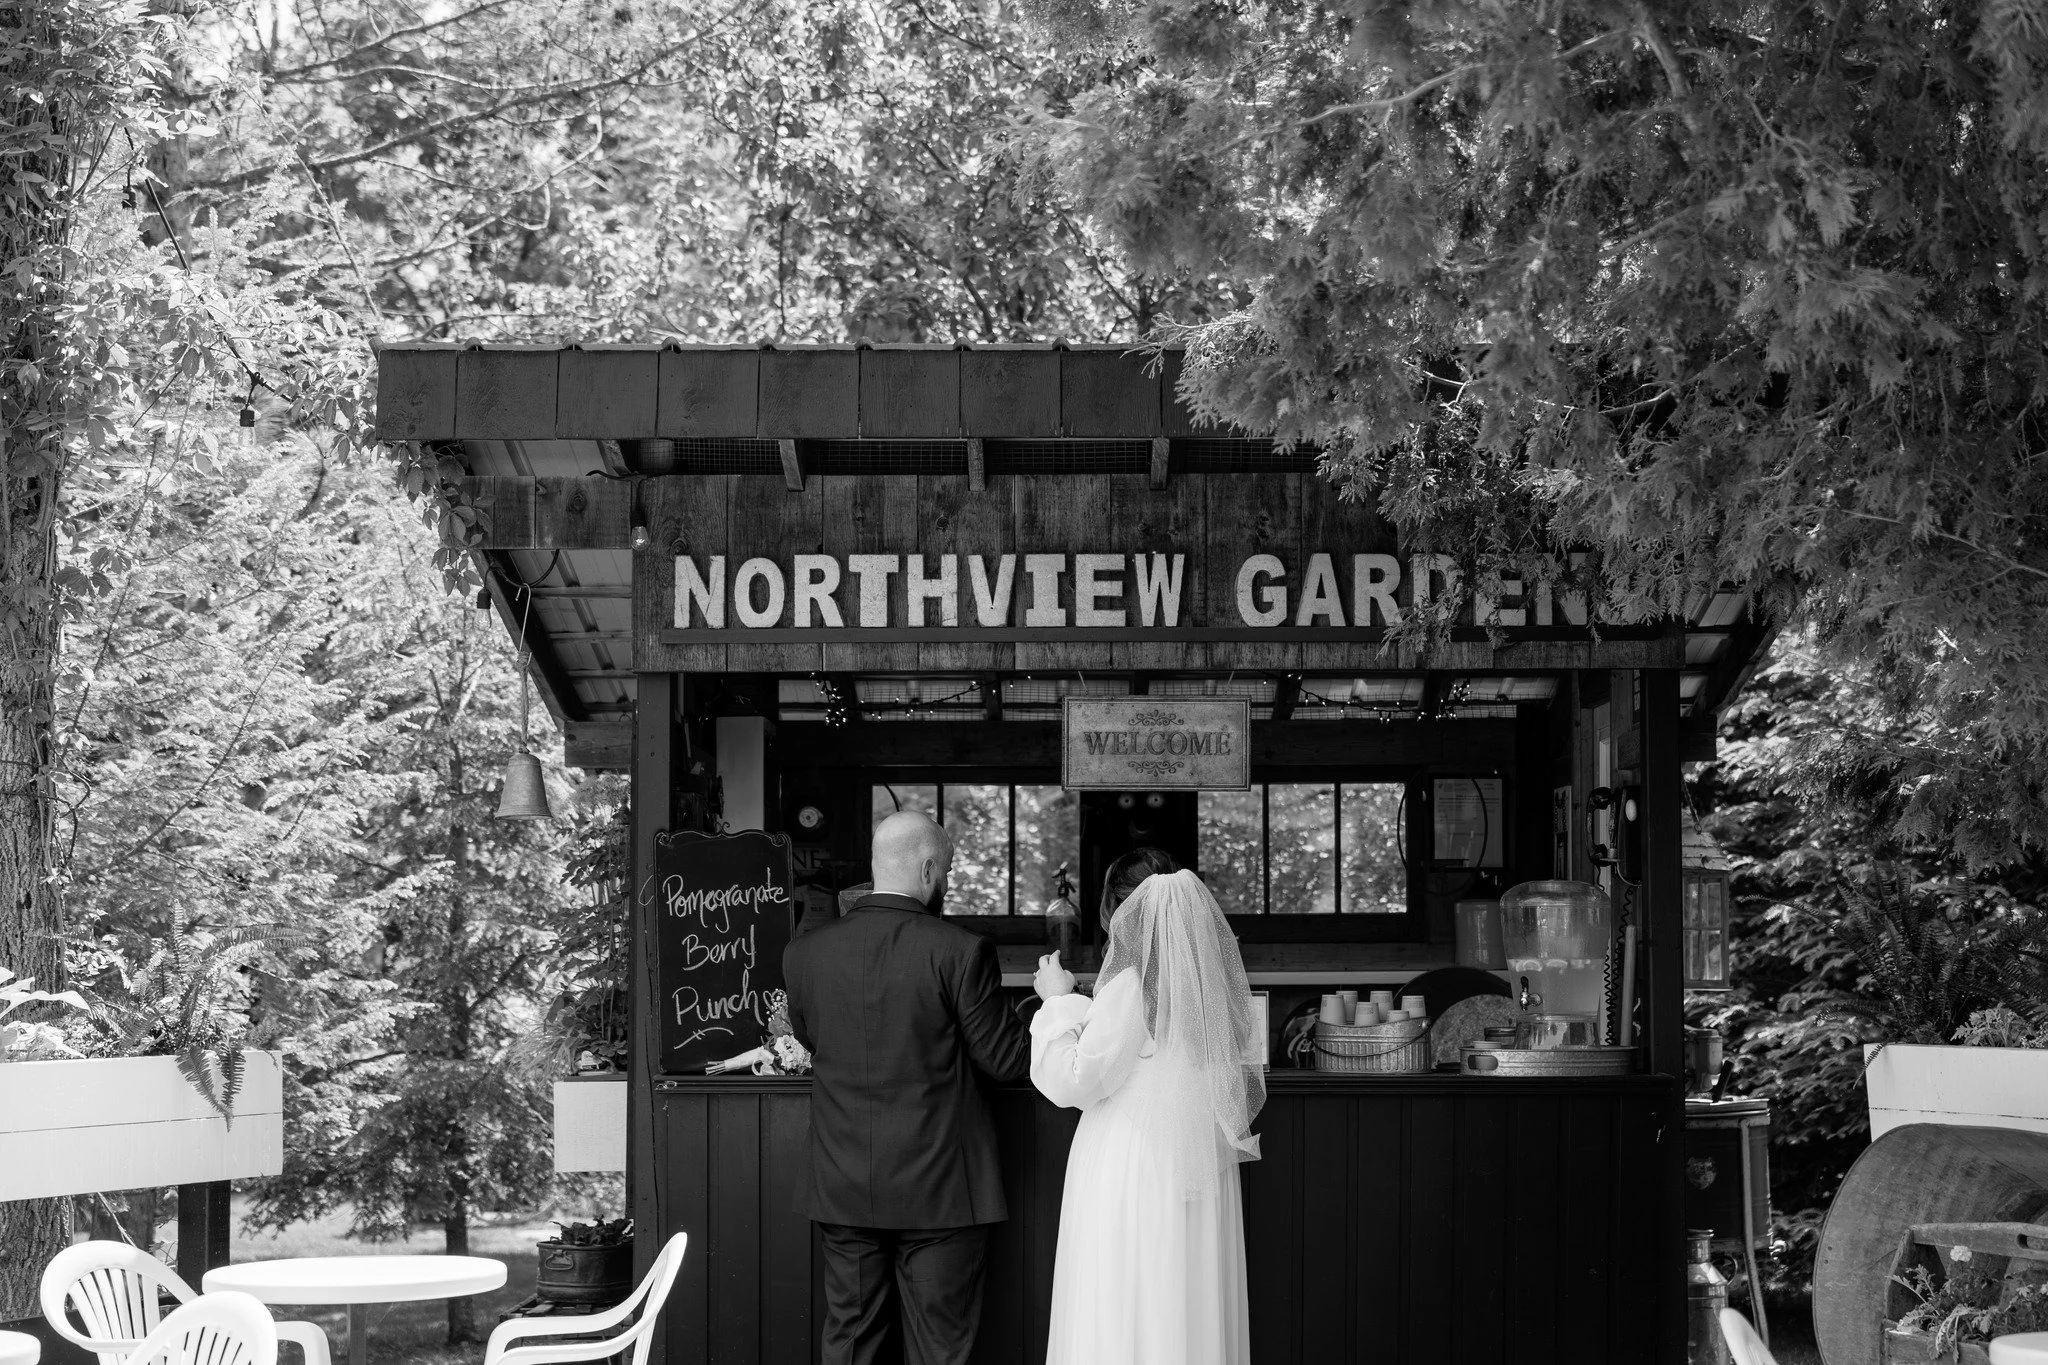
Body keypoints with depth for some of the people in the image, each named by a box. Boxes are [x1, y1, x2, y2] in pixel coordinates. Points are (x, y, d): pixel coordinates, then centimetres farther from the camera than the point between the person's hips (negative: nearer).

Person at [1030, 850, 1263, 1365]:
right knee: (1194, 1314, 11)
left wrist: (1058, 1002, -3)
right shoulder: (1215, 983, 3)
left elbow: (1073, 1083, -13)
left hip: (1135, 1173, -7)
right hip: (1202, 1173, 7)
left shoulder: (1134, 985, -17)